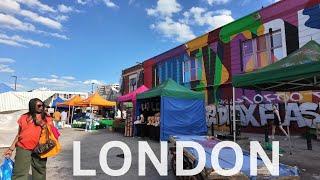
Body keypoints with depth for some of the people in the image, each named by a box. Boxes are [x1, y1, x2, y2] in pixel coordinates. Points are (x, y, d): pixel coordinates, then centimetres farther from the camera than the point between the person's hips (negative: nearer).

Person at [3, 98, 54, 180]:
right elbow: (19, 134, 10)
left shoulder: (47, 118, 3)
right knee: (20, 173, 3)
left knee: (39, 171, 13)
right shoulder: (24, 117, 4)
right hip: (23, 148, 0)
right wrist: (11, 148, 9)